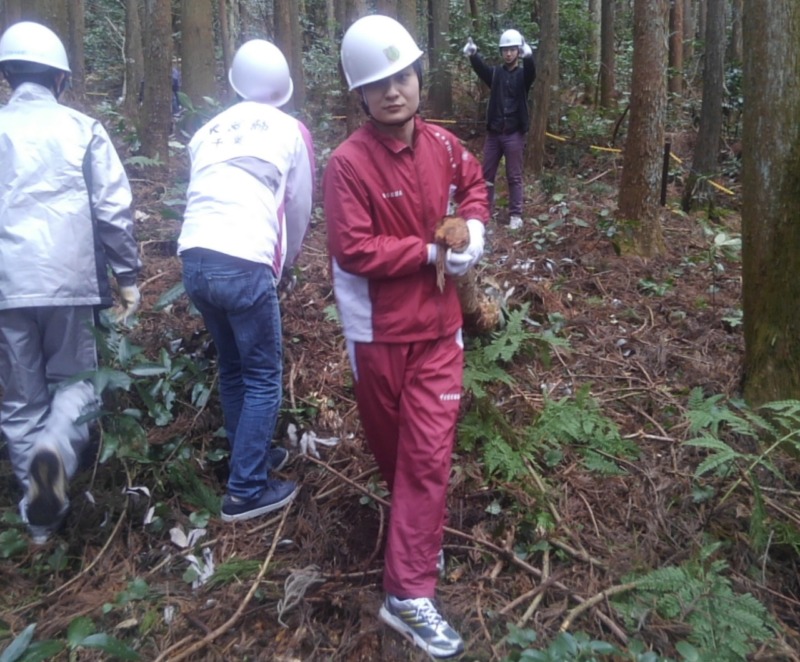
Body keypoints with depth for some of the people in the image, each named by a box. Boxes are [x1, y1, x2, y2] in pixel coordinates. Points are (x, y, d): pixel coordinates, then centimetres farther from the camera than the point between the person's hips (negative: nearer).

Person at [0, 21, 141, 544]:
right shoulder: (83, 128, 1)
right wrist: (128, 276, 3)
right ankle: (57, 448, -18)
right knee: (74, 379, 14)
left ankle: (43, 520, 15)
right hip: (70, 281, -1)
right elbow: (113, 208, -4)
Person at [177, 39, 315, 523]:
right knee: (264, 377, 7)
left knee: (233, 368, 21)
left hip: (195, 258, 5)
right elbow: (299, 209, 13)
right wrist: (286, 262, 31)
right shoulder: (292, 131, 9)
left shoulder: (210, 130, 20)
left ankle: (252, 456, 34)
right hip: (244, 264, -5)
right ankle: (247, 491, 10)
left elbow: (205, 194, 20)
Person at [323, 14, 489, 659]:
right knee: (392, 446, 16)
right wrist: (432, 253, -20)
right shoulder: (349, 162, -16)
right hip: (379, 330, -3)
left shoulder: (442, 144, 0)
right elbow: (354, 250, -21)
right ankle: (419, 533, 45)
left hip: (438, 325, 3)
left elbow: (473, 183, 21)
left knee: (428, 454, 1)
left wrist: (474, 225, 1)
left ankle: (409, 594, 12)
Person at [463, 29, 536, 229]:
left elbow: (532, 70, -20)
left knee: (514, 176, 3)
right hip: (493, 132, 3)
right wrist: (472, 55, -35)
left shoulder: (523, 75, 3)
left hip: (514, 134, -2)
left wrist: (528, 55, -42)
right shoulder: (495, 73, 8)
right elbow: (481, 68, -12)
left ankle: (515, 215, 10)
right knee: (487, 174, 7)